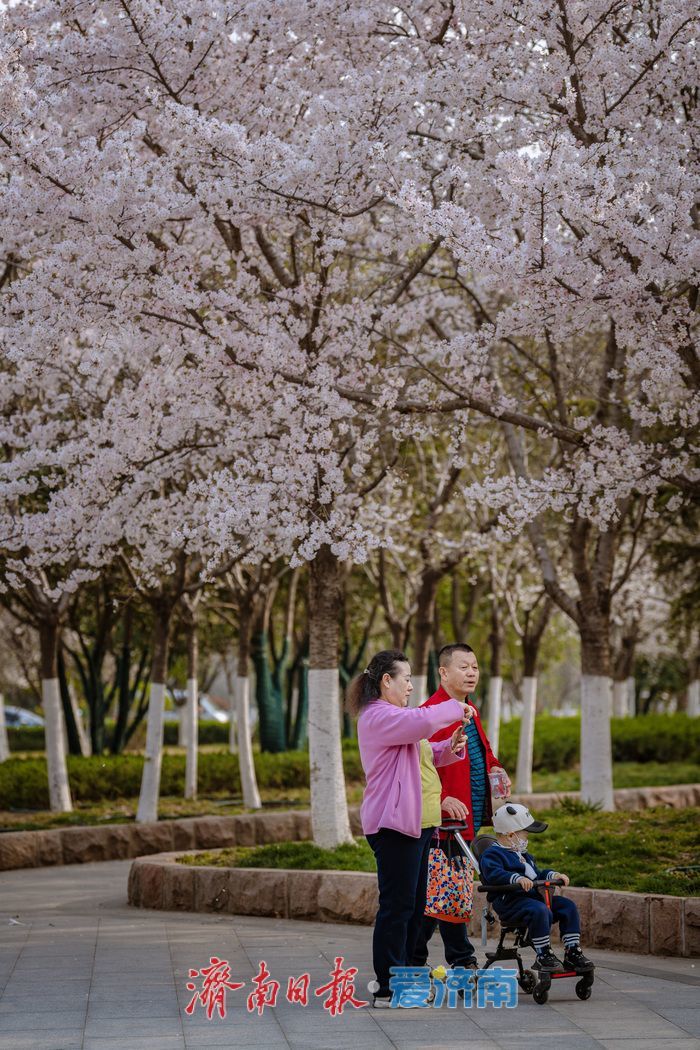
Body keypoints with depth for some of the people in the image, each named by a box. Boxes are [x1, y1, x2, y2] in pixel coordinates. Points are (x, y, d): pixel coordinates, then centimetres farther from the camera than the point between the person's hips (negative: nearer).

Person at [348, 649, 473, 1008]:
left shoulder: (392, 716, 24)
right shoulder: (377, 716, -11)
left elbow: (424, 754, 32)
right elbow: (422, 721, -28)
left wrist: (450, 748, 11)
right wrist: (454, 709, -10)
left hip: (415, 823, 11)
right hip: (394, 823, -11)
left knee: (413, 906, 12)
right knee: (397, 905, -10)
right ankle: (388, 989, -7)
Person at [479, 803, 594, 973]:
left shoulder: (523, 855, 29)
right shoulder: (492, 854, -4)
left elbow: (536, 874, 33)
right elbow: (495, 873, -23)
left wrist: (553, 875, 13)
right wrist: (517, 878, -38)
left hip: (534, 895, 9)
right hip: (510, 902, -9)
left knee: (568, 906, -5)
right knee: (540, 910, -36)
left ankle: (572, 952, -4)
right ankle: (543, 956, -26)